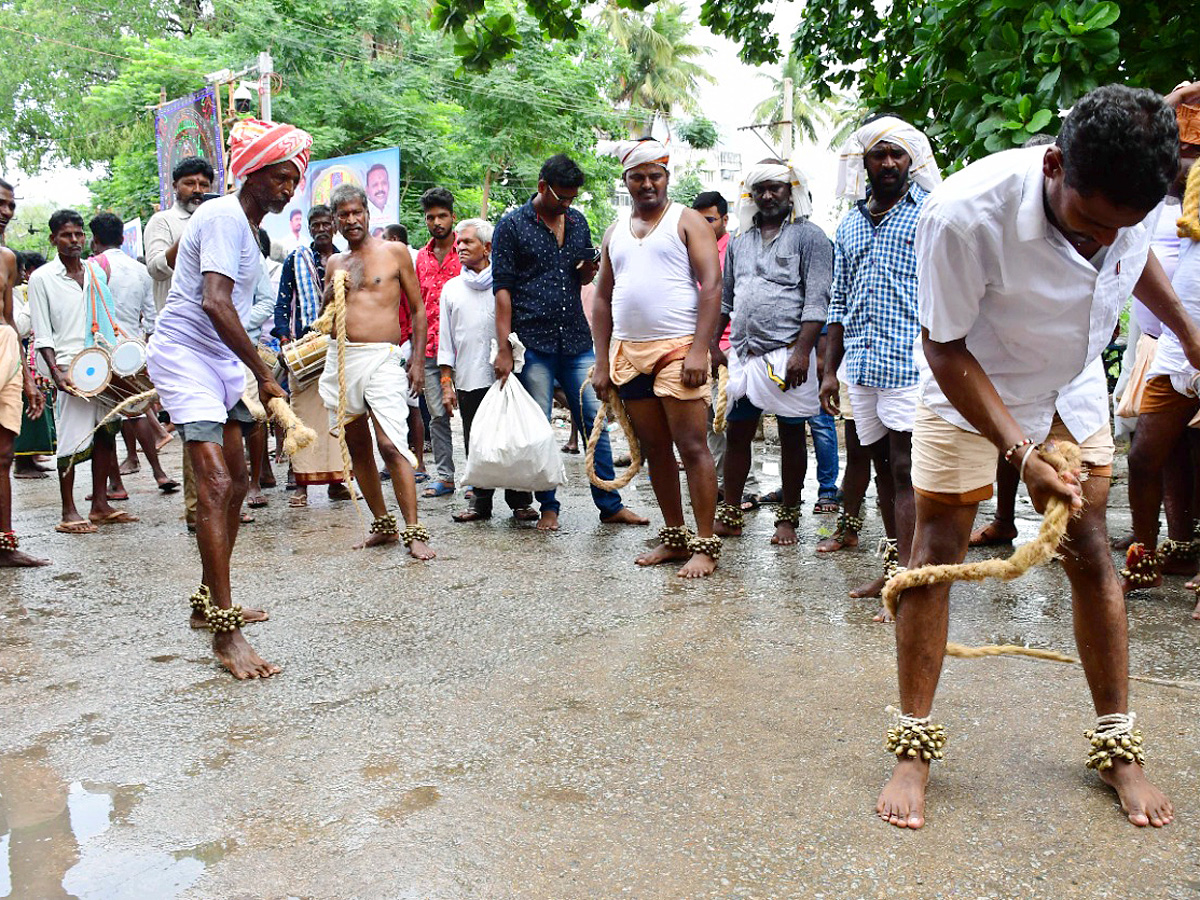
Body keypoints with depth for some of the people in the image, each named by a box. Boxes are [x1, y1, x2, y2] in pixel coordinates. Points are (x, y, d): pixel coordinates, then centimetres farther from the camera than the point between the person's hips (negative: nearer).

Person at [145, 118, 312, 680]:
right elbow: (215, 303, -27)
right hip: (185, 355, -11)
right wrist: (264, 374, -24)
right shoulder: (226, 217, -15)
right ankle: (225, 633, -22)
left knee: (236, 485, 12)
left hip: (220, 361, 11)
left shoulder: (244, 224, 17)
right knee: (215, 485, -20)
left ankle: (210, 602, 25)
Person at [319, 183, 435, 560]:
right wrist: (329, 294, 1)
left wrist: (418, 360, -1)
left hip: (382, 359, -5)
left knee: (391, 445, -17)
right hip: (340, 359, 5)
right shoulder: (335, 263, 17)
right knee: (357, 447, 8)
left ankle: (414, 532, -15)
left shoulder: (394, 252, 5)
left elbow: (417, 308, 7)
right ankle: (384, 525, 18)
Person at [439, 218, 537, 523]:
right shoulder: (451, 288, 15)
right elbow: (445, 338, 14)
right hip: (468, 380, 3)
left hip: (504, 376, -3)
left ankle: (520, 501, 8)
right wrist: (446, 382, 7)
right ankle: (480, 502, 14)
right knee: (475, 444, 5)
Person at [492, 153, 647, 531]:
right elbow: (502, 288, -5)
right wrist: (503, 349, -12)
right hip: (533, 343, -4)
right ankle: (548, 508, 13)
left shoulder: (578, 221, 13)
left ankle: (611, 506, 10)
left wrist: (588, 270, -3)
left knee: (596, 421, 3)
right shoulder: (512, 225, -1)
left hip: (577, 341, 4)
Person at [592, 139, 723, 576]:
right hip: (628, 352, 6)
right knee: (654, 449, 9)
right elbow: (602, 298, 17)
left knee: (692, 447, -8)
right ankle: (674, 537, 19)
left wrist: (700, 349, -17)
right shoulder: (615, 233, 17)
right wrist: (602, 361, 9)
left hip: (677, 348, -6)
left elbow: (712, 285, -7)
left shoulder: (687, 221, 2)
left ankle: (705, 545, -2)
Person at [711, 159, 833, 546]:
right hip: (743, 354, 5)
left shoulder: (809, 236, -1)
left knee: (791, 435, 4)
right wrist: (713, 343, 15)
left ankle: (788, 518, 13)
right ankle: (729, 514, 16)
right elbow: (725, 298, 23)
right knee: (737, 433, 7)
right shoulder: (739, 241, 17)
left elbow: (817, 300, -9)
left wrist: (802, 351, -18)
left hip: (788, 354, -5)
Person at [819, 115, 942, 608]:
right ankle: (895, 567, 20)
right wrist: (830, 370, 16)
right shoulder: (850, 225, 18)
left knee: (904, 468, -8)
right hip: (861, 367, 6)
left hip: (910, 363, -6)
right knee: (884, 465, 11)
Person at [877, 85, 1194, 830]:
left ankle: (1118, 746, 15)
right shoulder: (964, 215, -36)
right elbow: (945, 348, -26)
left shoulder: (1126, 199, -19)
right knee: (937, 551, -6)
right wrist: (1021, 451, -31)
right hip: (969, 388, -4)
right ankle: (914, 746, 5)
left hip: (1073, 389, 4)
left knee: (1091, 551, 2)